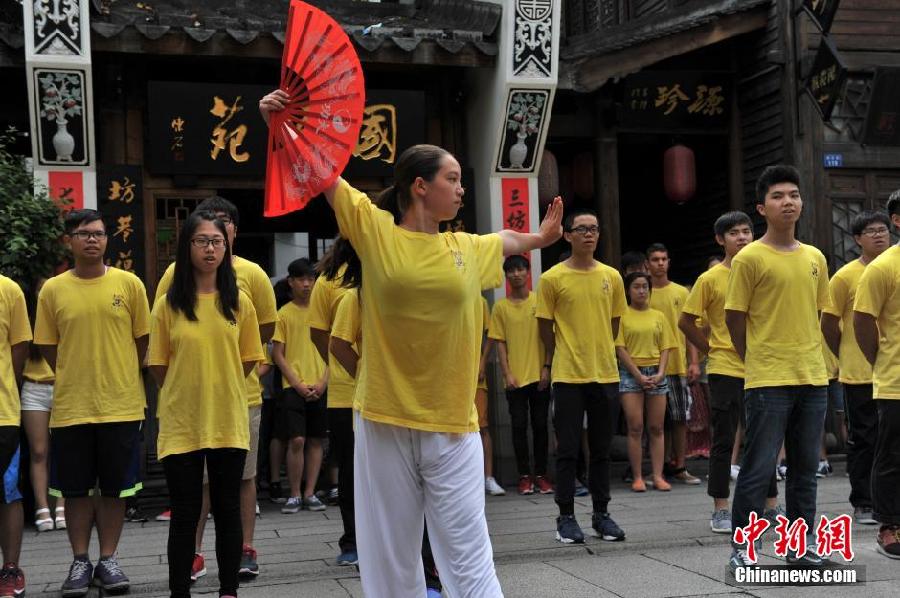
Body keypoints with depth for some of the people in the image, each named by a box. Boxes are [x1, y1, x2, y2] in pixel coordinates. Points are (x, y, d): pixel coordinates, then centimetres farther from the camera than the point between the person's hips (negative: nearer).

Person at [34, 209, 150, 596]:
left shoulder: (129, 283, 0)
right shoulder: (53, 290, 1)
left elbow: (143, 340, 6)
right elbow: (47, 346, 8)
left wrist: (125, 382, 5)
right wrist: (76, 380, 4)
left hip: (121, 405, 0)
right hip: (71, 407, 0)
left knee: (115, 487, 7)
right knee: (76, 489, 7)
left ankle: (108, 560, 20)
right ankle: (80, 561, 20)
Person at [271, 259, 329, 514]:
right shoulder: (284, 314, 1)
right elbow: (277, 354, 0)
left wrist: (323, 382, -5)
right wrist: (297, 384, -10)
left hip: (320, 386, 3)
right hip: (293, 386, -3)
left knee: (315, 440, 5)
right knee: (296, 440, -9)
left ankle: (310, 493, 14)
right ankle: (294, 495, 3)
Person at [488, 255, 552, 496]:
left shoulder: (539, 301, 3)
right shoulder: (501, 307, 3)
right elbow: (500, 343, 3)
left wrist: (546, 368, -4)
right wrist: (507, 374, -6)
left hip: (539, 376, 0)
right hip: (515, 378, 0)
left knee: (540, 425, 5)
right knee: (519, 426, 1)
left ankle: (541, 474, 13)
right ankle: (525, 475, 9)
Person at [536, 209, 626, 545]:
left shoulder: (611, 277, 6)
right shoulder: (552, 278, -4)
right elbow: (545, 327, 3)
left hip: (605, 374, 3)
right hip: (568, 376, -3)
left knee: (602, 448, 10)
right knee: (568, 449, 0)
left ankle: (601, 514, 20)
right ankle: (566, 517, 9)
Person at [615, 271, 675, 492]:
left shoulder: (658, 316, 11)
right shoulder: (622, 316, 0)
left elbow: (666, 348, 8)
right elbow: (620, 349, -5)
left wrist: (660, 373, -6)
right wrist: (639, 375, -11)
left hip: (656, 373, 3)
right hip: (631, 373, -3)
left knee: (656, 428, 3)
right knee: (635, 427, -4)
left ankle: (658, 476, 6)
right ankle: (637, 477, 0)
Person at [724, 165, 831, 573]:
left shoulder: (815, 258, 10)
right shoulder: (749, 258, -7)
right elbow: (734, 318, -4)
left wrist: (808, 355, 13)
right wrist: (758, 363, 3)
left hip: (813, 379, 6)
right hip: (768, 382, -5)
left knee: (805, 466, 12)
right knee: (759, 467, -4)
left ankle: (801, 543, 22)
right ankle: (741, 547, 5)